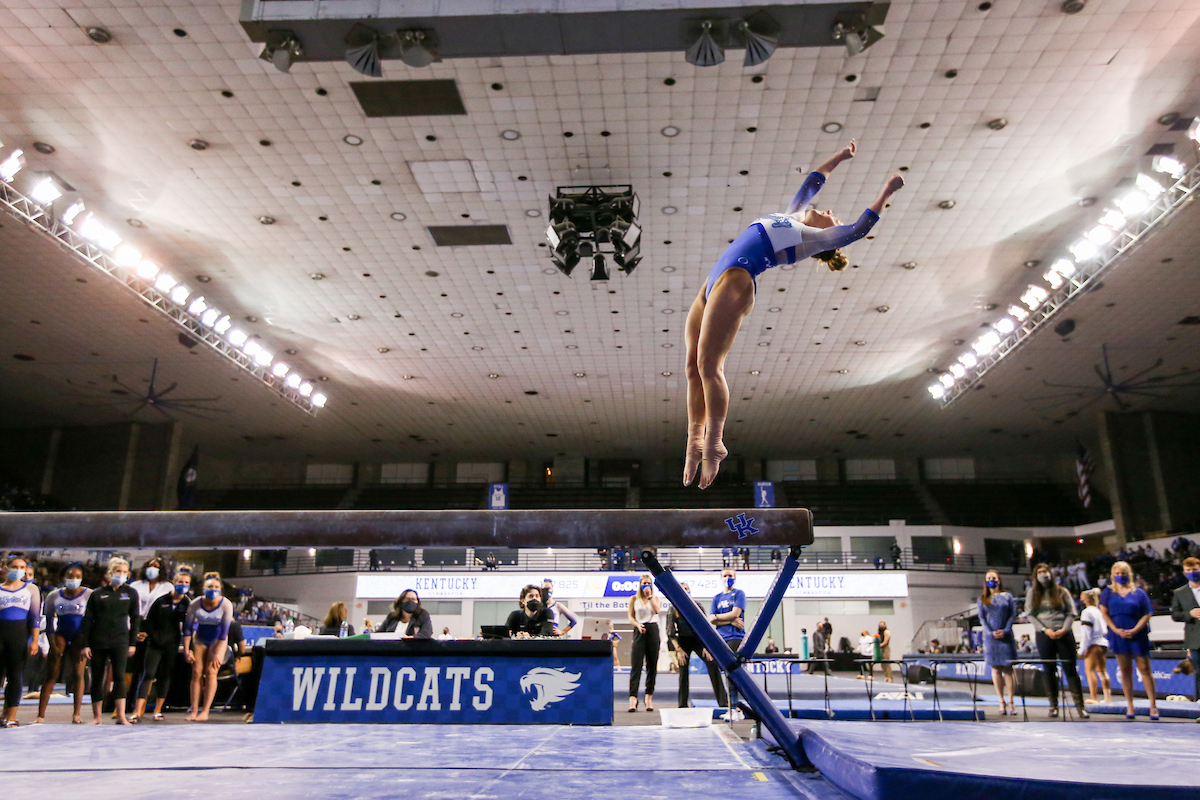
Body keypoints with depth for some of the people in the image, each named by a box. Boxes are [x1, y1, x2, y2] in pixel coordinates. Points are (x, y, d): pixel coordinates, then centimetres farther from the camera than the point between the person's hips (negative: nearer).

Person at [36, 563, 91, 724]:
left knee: (78, 673, -5)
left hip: (80, 637, -2)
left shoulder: (89, 595, -1)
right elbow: (49, 622, 8)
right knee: (51, 675, -2)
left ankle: (77, 714, -1)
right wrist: (53, 645, -1)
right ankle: (41, 715, 1)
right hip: (61, 636, 2)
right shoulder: (54, 596, 6)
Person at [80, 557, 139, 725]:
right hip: (98, 642, 1)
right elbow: (87, 620, 5)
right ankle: (96, 717, 17)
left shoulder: (130, 593, 6)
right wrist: (85, 644, -1)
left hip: (120, 642, -1)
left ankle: (121, 716, -10)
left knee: (119, 676, -9)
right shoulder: (97, 594, 5)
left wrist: (132, 643, 1)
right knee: (97, 678, 6)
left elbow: (135, 619, 7)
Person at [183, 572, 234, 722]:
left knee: (211, 672, -12)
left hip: (218, 639, -2)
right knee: (196, 673, -5)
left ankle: (205, 712, -9)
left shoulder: (226, 604, -23)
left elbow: (224, 630, -20)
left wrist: (218, 653, -20)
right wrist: (186, 650, -9)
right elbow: (187, 628, -9)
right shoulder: (195, 604, -19)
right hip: (199, 638, 2)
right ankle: (194, 710, 1)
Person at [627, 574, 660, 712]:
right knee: (636, 664, -10)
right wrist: (638, 625, -13)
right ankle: (633, 697, -17)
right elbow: (630, 616, 4)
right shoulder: (634, 599, 10)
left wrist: (650, 596, -9)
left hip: (653, 630, 2)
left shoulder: (655, 598, 12)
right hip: (639, 630, -2)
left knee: (652, 665, 3)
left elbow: (657, 610, -8)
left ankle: (649, 695, 11)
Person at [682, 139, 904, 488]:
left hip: (736, 281, -8)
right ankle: (695, 442, 5)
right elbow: (810, 185, 43)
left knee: (708, 365, -15)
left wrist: (887, 190, 17)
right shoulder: (791, 218, 30)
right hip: (715, 282, 8)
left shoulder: (816, 236, 8)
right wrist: (838, 158, 51)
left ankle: (713, 445, -10)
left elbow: (860, 228, 9)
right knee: (694, 367, 2)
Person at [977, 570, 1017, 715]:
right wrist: (991, 632, -10)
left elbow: (1013, 615, 2)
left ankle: (1011, 702, 3)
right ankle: (1001, 702, 5)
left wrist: (1005, 631, -11)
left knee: (1008, 668, -2)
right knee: (996, 669, 1)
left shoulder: (1007, 597, 7)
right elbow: (982, 618, 4)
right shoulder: (982, 599, 9)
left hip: (1006, 636, -1)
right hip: (991, 637, 1)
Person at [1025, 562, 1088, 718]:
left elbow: (1071, 613, 4)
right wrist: (1045, 629, -9)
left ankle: (1080, 705, 3)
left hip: (1064, 634, -1)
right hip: (1044, 635, 1)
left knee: (1071, 670, -2)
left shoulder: (1061, 592, 7)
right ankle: (1054, 705, 13)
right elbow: (1029, 614, 2)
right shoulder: (1033, 593, 8)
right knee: (1049, 671, 5)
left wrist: (1064, 629, -10)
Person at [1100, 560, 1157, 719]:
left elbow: (1147, 615, 1)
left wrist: (1134, 630, -12)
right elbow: (1104, 613, 5)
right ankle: (1130, 706, 7)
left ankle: (1153, 705, 5)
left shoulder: (1139, 593, 6)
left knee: (1145, 669, -2)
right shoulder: (1107, 593, 10)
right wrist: (1116, 630, -9)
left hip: (1138, 636, -1)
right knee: (1125, 671, 3)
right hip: (1118, 636, 1)